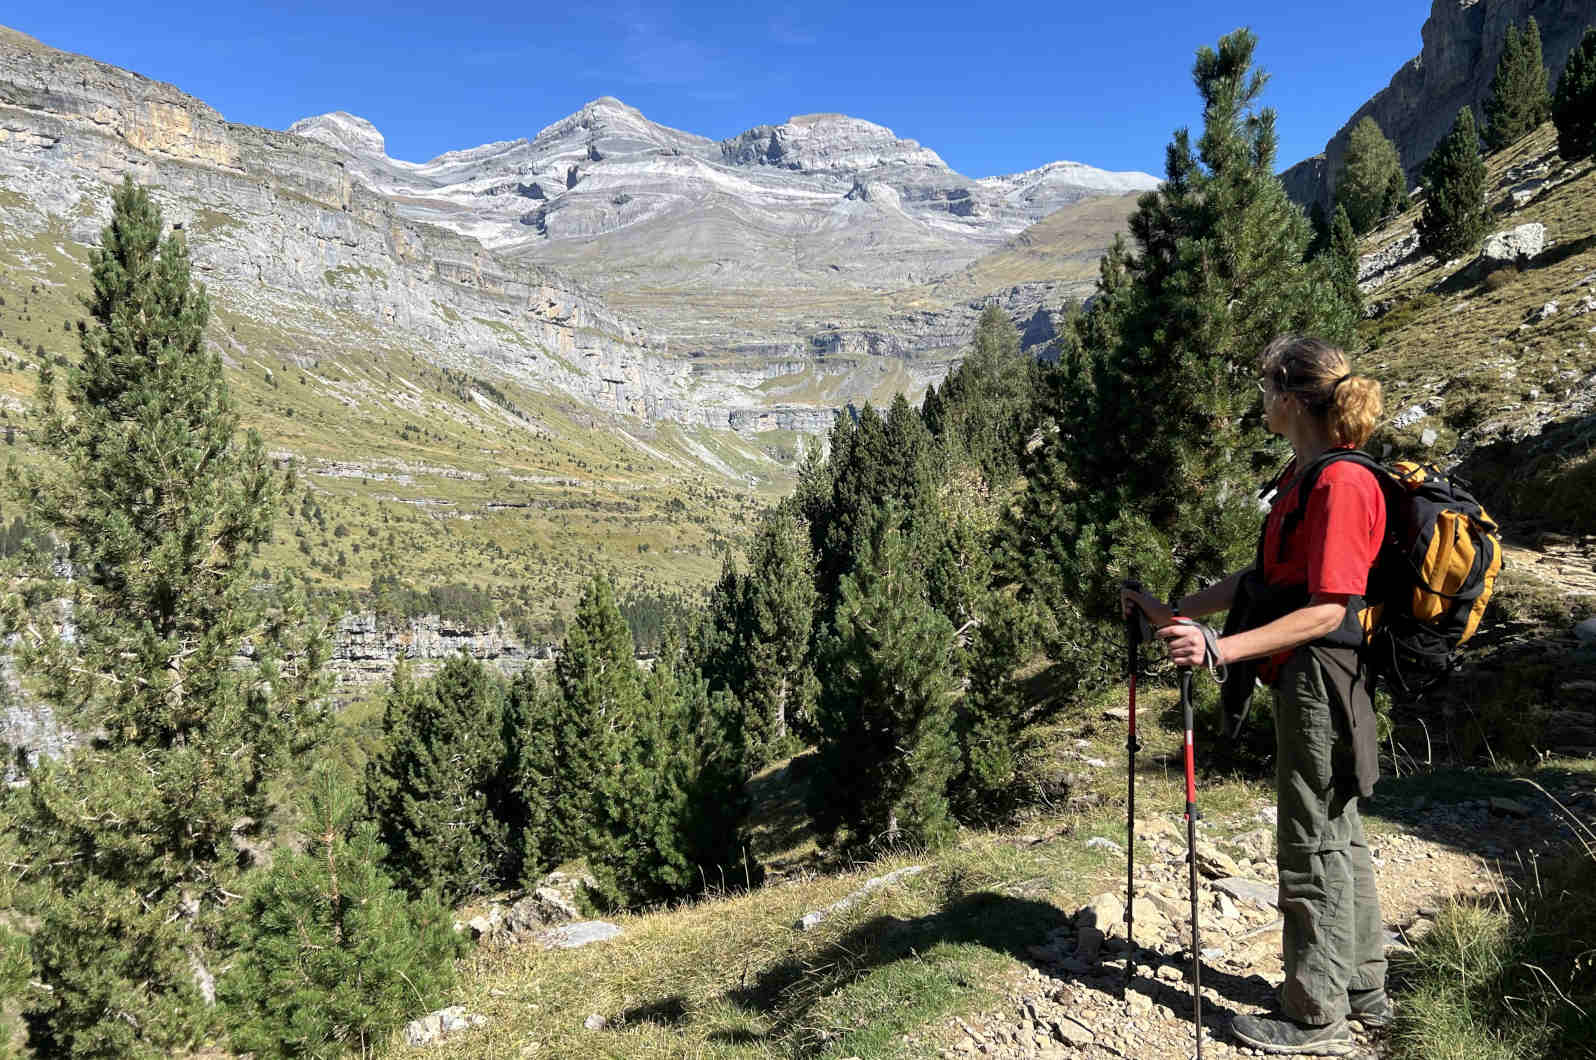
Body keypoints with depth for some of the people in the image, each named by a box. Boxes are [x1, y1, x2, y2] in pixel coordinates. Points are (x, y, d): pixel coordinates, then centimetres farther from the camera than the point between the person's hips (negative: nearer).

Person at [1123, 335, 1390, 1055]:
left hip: (1320, 679, -10)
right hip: (1303, 680, 10)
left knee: (1312, 849, 2)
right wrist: (1175, 613, 13)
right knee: (1338, 836, 19)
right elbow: (1265, 579, 16)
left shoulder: (1341, 483, -19)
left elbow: (1328, 609, -25)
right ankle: (1362, 990, 35)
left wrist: (1223, 649, -32)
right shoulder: (1303, 477, 12)